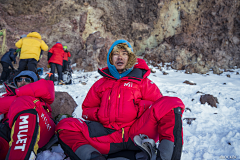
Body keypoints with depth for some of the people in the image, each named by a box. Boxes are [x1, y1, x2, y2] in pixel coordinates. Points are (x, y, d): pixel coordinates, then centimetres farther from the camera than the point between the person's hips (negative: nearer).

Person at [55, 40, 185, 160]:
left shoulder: (142, 81, 15)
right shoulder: (100, 84, 20)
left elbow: (159, 105, 9)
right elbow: (87, 109, 23)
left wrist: (139, 107, -9)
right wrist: (99, 114, 2)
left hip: (138, 135, -1)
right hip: (109, 135, 2)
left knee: (172, 103, -21)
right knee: (65, 125, -15)